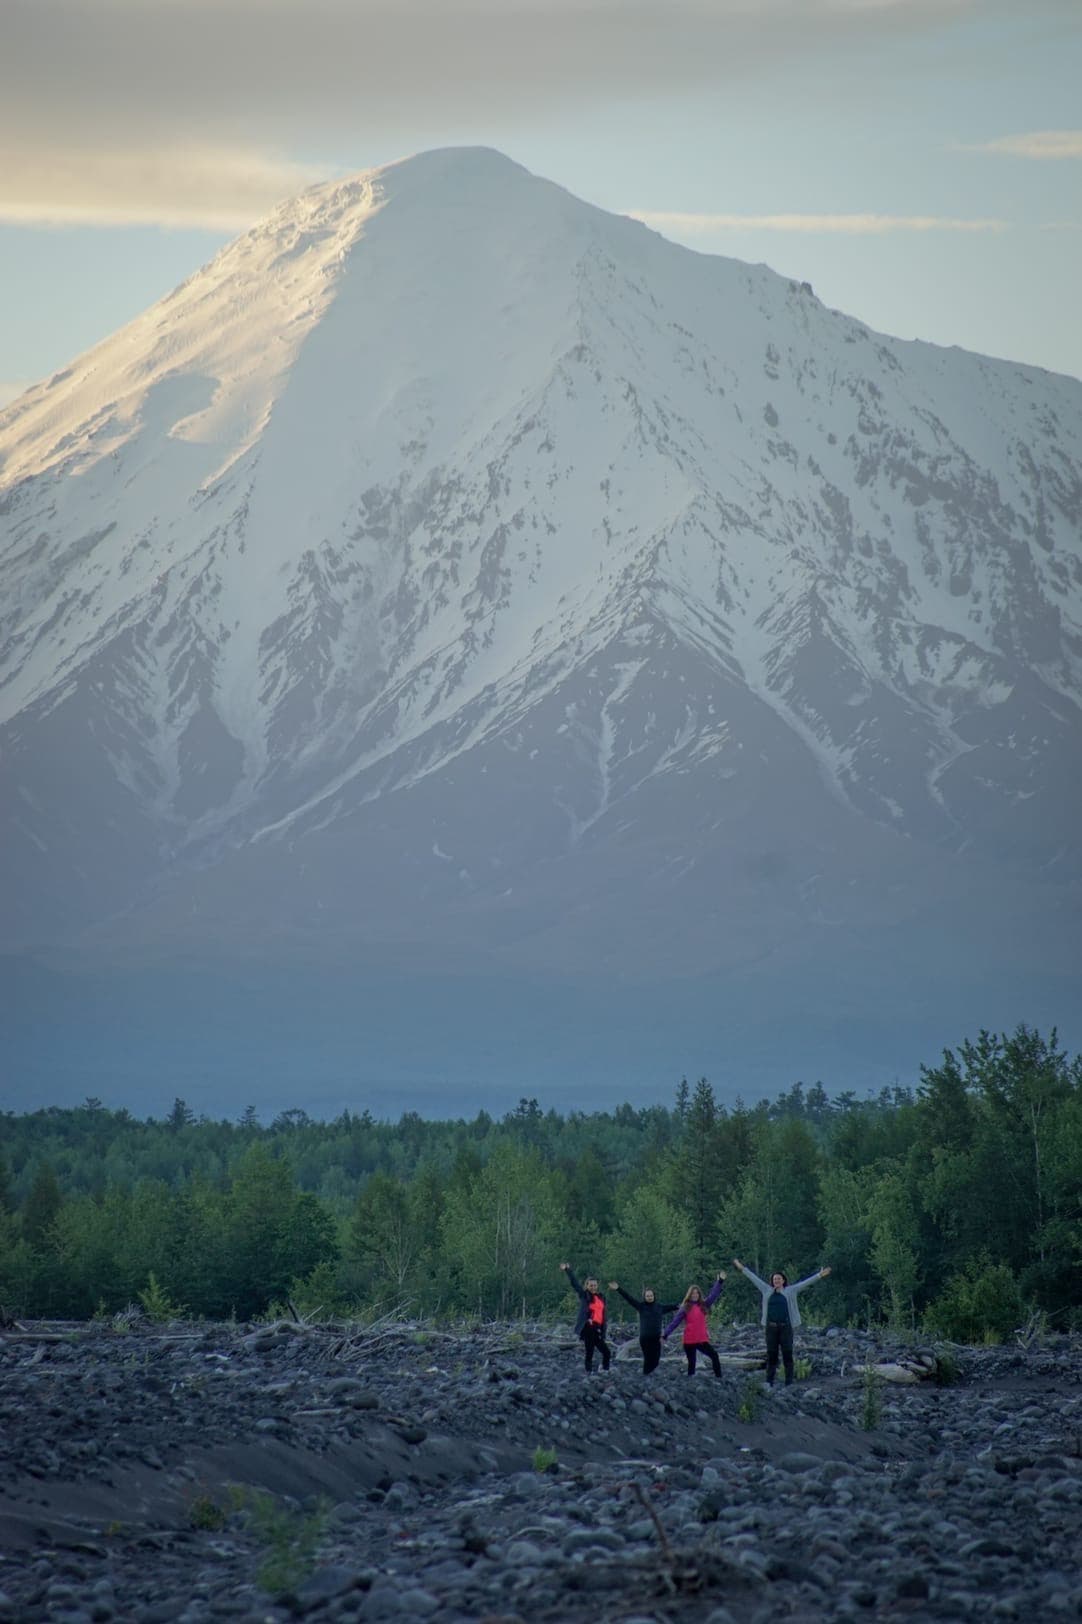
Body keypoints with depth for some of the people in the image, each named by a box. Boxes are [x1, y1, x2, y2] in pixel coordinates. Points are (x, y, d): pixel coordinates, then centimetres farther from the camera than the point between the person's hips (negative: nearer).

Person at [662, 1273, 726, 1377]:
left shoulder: (703, 1305, 8)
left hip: (702, 1339, 2)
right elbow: (675, 1322, -1)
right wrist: (666, 1334, -8)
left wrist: (720, 1282, -10)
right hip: (689, 1341, -2)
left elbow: (713, 1295, 1)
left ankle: (719, 1378, -8)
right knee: (691, 1363, 2)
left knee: (714, 1356, -12)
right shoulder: (685, 1308, 0)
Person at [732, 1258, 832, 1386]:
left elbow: (806, 1283, 1)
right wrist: (742, 1268, 20)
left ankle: (789, 1383, 1)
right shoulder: (767, 1291, 10)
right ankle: (769, 1382, 7)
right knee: (771, 1354, 3)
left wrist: (819, 1275, -5)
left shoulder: (791, 1291, 5)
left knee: (787, 1354, -1)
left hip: (786, 1327, -2)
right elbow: (754, 1278, 16)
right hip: (771, 1327, 2)